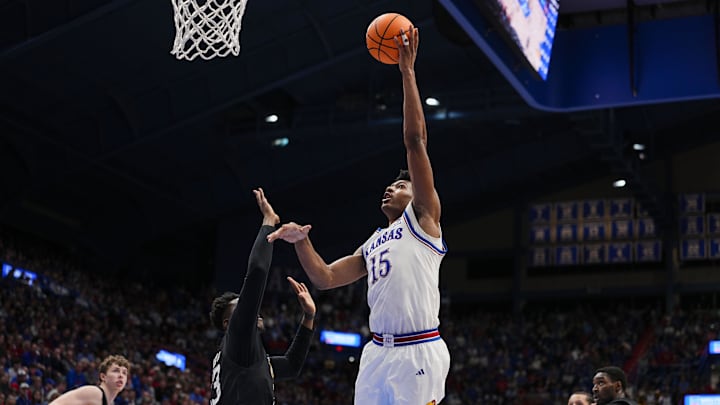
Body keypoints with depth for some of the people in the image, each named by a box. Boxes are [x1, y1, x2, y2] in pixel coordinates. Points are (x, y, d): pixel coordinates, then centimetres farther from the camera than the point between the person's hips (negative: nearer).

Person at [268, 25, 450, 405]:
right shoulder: (373, 243, 25)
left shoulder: (422, 219, 4)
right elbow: (325, 278, 19)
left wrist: (407, 72, -7)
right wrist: (301, 241, 4)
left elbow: (415, 141, -5)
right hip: (377, 352, 7)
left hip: (418, 353, -7)